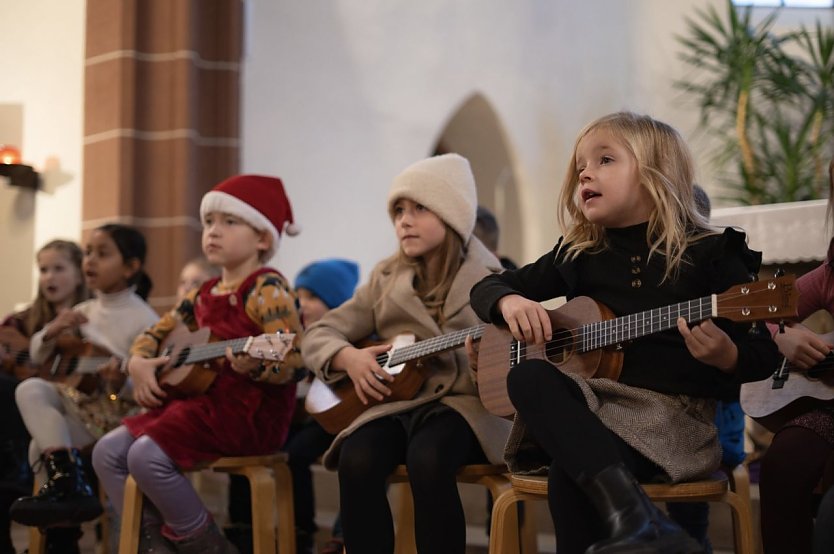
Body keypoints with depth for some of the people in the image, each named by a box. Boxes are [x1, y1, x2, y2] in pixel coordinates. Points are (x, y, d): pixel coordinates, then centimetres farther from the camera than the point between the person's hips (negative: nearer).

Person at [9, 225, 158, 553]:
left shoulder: (143, 319, -11)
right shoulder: (84, 312, 10)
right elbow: (37, 357, 15)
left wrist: (123, 381, -33)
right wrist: (51, 333, -4)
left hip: (120, 413, -7)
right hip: (80, 401, 7)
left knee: (41, 445, -22)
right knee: (30, 389, -19)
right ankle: (67, 482, -22)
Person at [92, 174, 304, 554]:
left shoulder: (267, 290, -10)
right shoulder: (205, 294, 15)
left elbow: (293, 359, -18)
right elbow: (157, 333, 26)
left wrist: (253, 364, -38)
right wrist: (138, 362, 5)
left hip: (248, 411, -9)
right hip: (197, 399, 9)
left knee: (147, 456, -26)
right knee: (107, 452, 1)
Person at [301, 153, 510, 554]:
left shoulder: (488, 281, 3)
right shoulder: (387, 278, 13)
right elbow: (317, 335, 14)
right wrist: (349, 358, -8)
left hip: (464, 404, -3)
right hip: (397, 402, 3)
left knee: (428, 459, -35)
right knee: (356, 460, -29)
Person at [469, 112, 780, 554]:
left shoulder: (709, 254, -1)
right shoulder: (578, 255, 13)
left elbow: (763, 354, -2)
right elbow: (488, 286, 20)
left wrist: (726, 356, -26)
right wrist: (510, 302, -4)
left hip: (673, 410, -5)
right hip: (592, 402, 5)